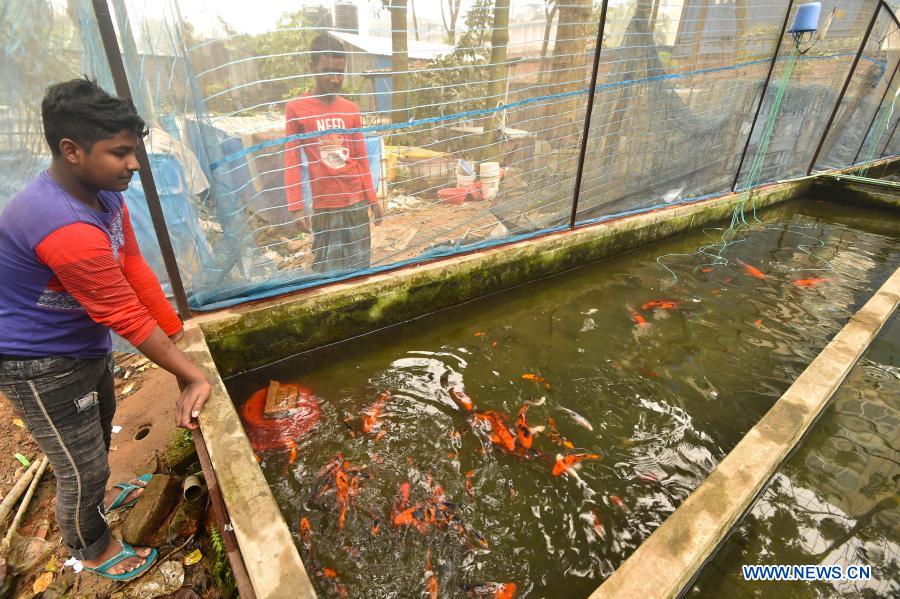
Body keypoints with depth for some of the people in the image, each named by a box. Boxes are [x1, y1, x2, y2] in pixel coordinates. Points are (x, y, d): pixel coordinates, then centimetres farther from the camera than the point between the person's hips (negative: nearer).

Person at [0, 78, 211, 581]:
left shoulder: (104, 192, -7)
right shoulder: (66, 229, -36)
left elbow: (134, 268, -4)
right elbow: (128, 319, -31)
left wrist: (180, 334, -4)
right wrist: (193, 377, -23)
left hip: (87, 344, 9)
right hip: (42, 365, -9)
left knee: (99, 430, 31)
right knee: (83, 467, 10)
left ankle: (100, 496, 60)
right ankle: (93, 549, 39)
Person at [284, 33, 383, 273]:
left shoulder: (351, 110, 9)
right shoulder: (296, 108, -2)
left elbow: (361, 158, 12)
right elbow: (292, 160, -2)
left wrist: (372, 199, 11)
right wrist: (296, 206, -8)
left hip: (357, 202, 4)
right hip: (324, 205, -3)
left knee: (361, 265, 9)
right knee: (330, 269, 1)